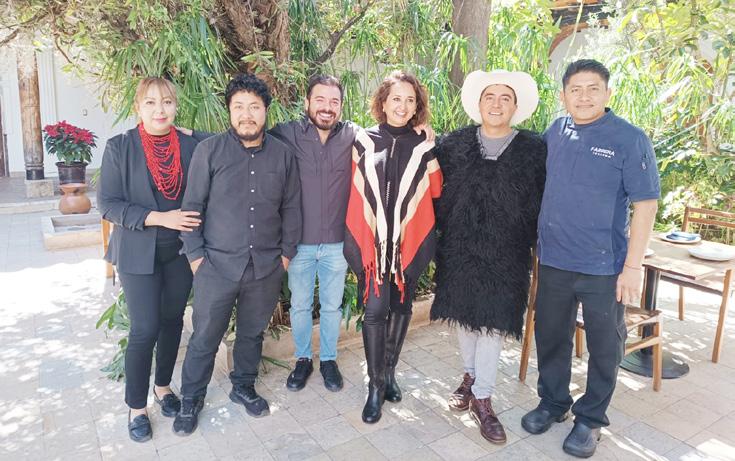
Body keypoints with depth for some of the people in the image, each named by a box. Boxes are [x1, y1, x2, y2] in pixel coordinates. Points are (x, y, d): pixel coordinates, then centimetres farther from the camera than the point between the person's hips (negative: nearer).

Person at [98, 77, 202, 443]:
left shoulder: (190, 147, -2)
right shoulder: (119, 147, -7)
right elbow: (107, 203, -10)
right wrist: (158, 218, -19)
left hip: (180, 251, 3)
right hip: (139, 253, -2)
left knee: (172, 322, 13)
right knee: (145, 329, -1)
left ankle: (163, 385, 35)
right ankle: (136, 407, 18)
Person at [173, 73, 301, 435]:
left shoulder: (283, 154, 3)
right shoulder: (209, 150, -5)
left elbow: (291, 208, 8)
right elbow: (192, 205, -3)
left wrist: (286, 253, 6)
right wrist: (195, 255, -6)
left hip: (266, 267, 3)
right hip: (216, 265, -2)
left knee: (252, 332, 17)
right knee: (205, 337, 8)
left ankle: (243, 387, 40)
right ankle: (191, 399, 30)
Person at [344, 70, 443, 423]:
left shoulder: (424, 147, 1)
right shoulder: (363, 142, 1)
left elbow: (435, 192, 8)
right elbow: (352, 189, 6)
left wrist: (409, 212, 2)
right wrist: (357, 231, 4)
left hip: (410, 242, 2)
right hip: (371, 241, -1)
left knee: (401, 307, 12)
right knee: (375, 310, -4)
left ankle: (389, 371, 30)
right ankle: (376, 385, 10)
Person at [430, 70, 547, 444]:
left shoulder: (534, 149, -3)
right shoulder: (453, 144, 2)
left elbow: (544, 202, 0)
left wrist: (536, 241, -2)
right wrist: (442, 233, 3)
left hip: (506, 256, -2)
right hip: (458, 251, 2)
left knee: (494, 322, 3)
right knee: (464, 315, 15)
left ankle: (482, 398, 19)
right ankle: (470, 376, 37)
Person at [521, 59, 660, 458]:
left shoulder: (630, 140, -9)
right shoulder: (554, 133, 3)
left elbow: (645, 205, -10)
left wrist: (632, 266, -14)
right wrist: (537, 241, 8)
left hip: (604, 266, -4)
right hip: (553, 260, 4)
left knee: (604, 345, 10)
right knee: (550, 335, 16)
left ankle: (590, 419, 30)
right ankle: (552, 402, 37)